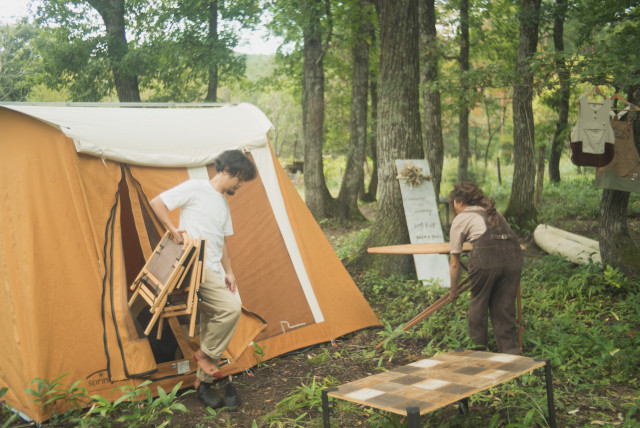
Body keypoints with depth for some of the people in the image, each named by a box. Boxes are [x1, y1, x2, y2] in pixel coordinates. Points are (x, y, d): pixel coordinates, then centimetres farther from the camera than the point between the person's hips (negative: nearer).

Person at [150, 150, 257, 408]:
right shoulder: (195, 188, -5)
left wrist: (228, 272, 18)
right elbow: (157, 202, -6)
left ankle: (203, 383, 19)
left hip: (212, 273, 9)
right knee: (231, 307, -23)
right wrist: (174, 231, -11)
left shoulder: (224, 204, 21)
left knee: (211, 324, 8)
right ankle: (205, 354, -2)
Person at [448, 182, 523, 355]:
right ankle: (511, 351, 8)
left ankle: (477, 348, 25)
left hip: (486, 256, -5)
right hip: (513, 254, 5)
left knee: (478, 302, 13)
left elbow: (454, 263, 19)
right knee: (504, 306, 13)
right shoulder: (493, 212, 31)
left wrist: (453, 289, 30)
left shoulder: (460, 219, 16)